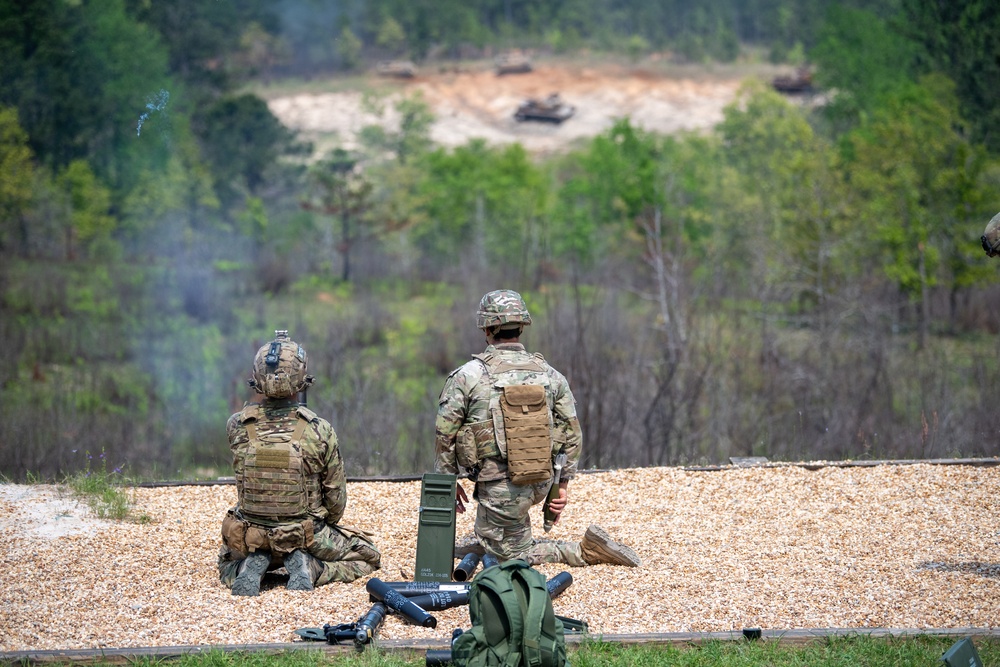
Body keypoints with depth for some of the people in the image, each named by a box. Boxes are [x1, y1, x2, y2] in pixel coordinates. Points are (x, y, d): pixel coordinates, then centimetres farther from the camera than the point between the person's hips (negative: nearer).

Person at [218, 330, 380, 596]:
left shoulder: (237, 427, -14)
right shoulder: (320, 431, -17)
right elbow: (336, 500, -5)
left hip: (250, 540, 2)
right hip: (307, 539, -2)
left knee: (228, 566, 36)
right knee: (368, 557, 23)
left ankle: (251, 567, 0)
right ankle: (310, 568, -4)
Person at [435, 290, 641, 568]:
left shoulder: (468, 376, -10)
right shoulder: (550, 375, 2)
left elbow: (445, 434, -6)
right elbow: (572, 434, 6)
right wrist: (563, 483, 15)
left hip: (501, 490, -5)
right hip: (541, 483, 5)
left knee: (515, 554, 10)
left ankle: (588, 551, -7)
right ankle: (487, 541, 36)